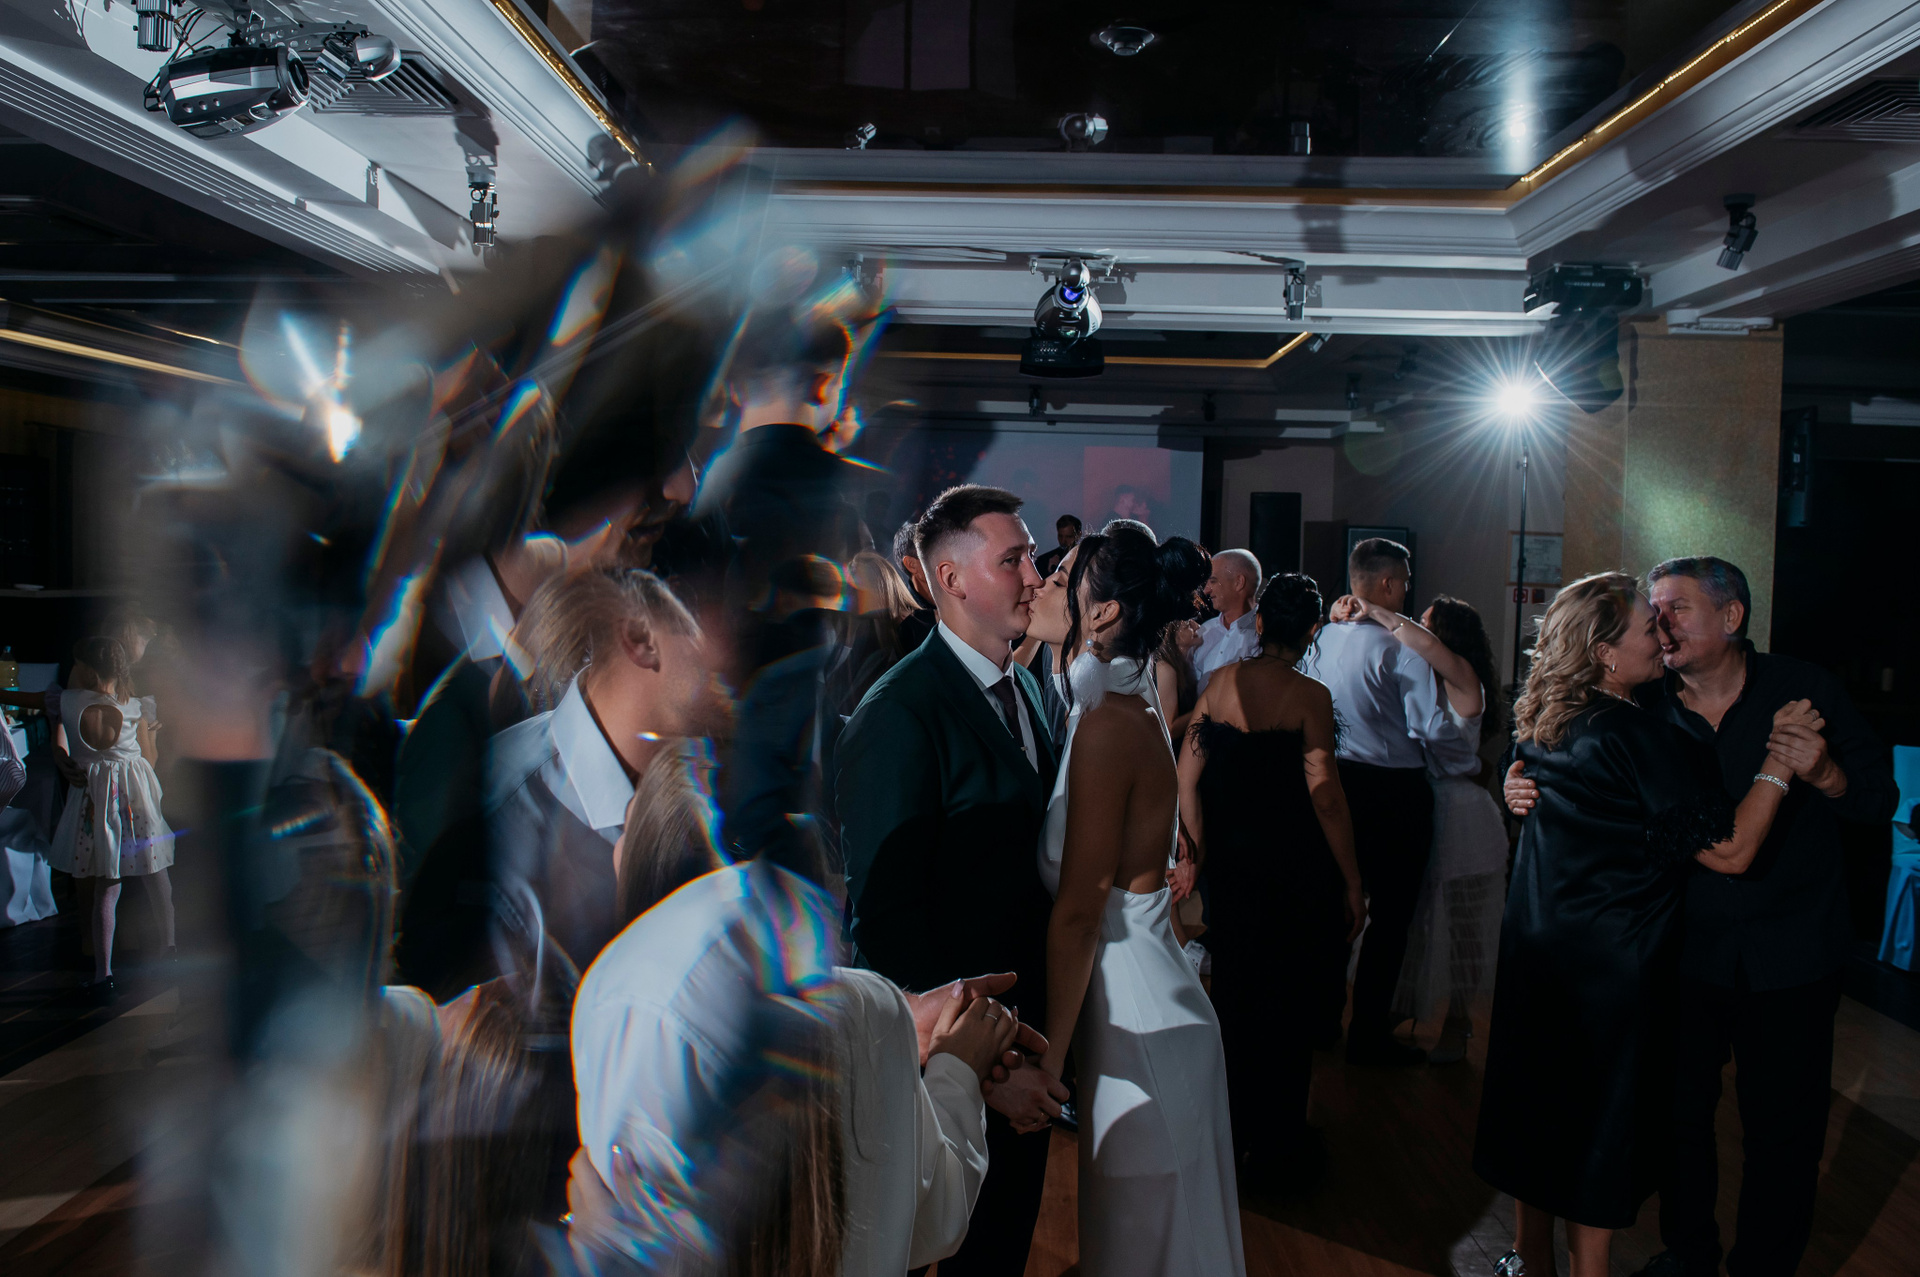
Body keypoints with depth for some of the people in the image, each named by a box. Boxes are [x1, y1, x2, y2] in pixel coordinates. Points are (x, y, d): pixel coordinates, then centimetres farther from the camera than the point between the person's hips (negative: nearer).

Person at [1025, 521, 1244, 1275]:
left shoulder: (1108, 723, -22)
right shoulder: (1130, 703, 5)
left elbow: (1078, 911, -20)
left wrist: (1048, 1060, -16)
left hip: (1134, 1012, -9)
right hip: (1129, 995, 9)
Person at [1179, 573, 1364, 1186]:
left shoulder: (1220, 683, -1)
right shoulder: (1309, 696, -15)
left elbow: (1187, 777, 0)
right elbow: (1324, 795, -18)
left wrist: (1203, 855, 10)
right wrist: (1353, 883, -10)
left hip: (1231, 864, 4)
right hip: (1293, 871, -4)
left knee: (1232, 998, 18)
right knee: (1287, 1005, 10)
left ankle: (1230, 1135, 33)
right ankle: (1280, 1147, 23)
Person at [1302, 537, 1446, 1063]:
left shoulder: (1324, 638, 0)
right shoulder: (1403, 649, -20)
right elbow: (1432, 728, -24)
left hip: (1335, 779, 7)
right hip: (1394, 791, -7)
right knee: (1390, 915, 6)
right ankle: (1369, 1035, 13)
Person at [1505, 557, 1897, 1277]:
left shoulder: (1804, 690, -7)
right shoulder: (1646, 708, -4)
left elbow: (1881, 799, -4)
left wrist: (1825, 774, -25)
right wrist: (1529, 793, -14)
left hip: (1788, 957, -2)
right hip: (1685, 949, 2)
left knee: (1781, 1129, 9)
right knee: (1679, 1110, 14)